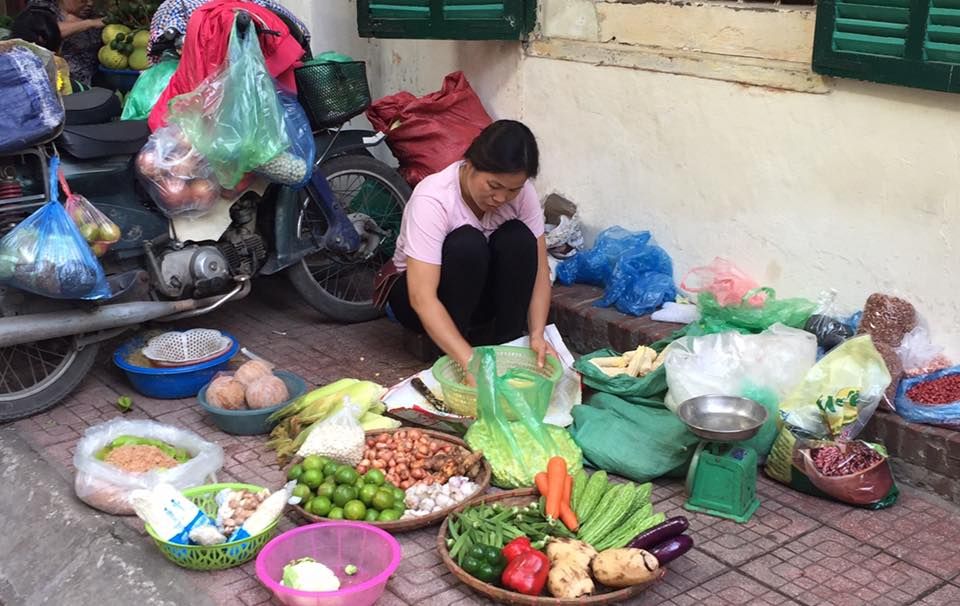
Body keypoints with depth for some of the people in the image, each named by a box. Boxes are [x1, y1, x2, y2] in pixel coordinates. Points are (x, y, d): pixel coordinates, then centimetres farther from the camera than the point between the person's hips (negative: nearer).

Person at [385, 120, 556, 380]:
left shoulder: (522, 193, -18)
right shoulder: (432, 199, -33)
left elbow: (538, 270, -14)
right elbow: (422, 298, -39)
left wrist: (537, 334, -31)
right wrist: (470, 362, -48)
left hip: (481, 293, 4)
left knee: (518, 238, -26)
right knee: (467, 244, -34)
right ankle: (452, 360, -20)